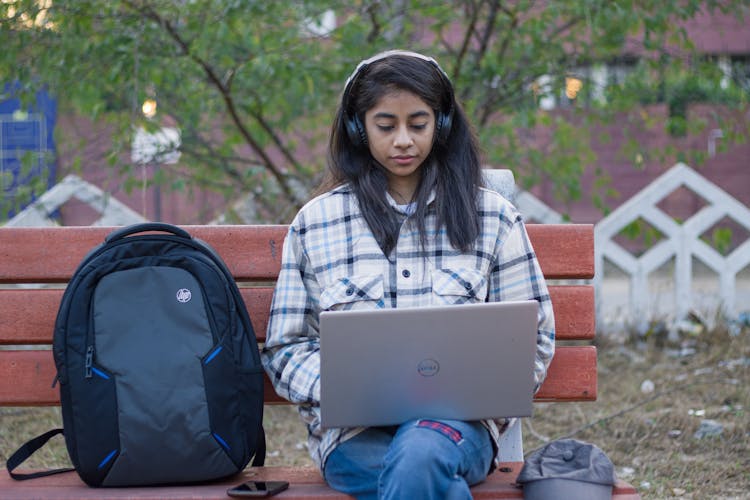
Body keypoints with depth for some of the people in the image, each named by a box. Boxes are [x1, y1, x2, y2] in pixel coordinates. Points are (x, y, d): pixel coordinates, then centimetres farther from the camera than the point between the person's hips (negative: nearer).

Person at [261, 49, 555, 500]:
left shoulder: (493, 217, 12)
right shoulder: (314, 222, 11)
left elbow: (533, 338, 12)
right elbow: (286, 348, 11)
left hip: (458, 418, 1)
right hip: (355, 431, 0)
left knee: (419, 454, -38)